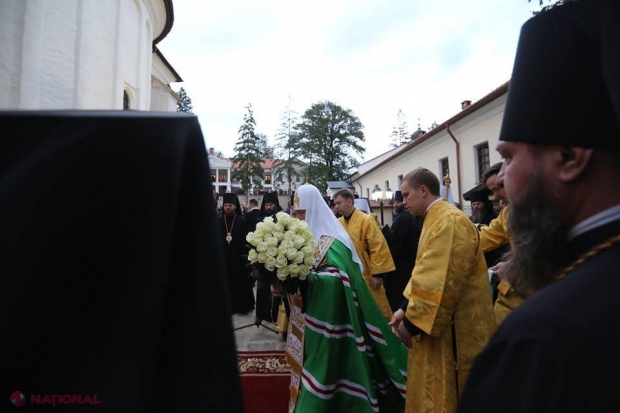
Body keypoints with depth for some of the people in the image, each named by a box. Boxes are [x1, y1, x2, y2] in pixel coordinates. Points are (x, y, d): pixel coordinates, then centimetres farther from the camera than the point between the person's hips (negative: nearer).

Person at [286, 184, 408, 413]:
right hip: (311, 316, 8)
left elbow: (335, 278, -30)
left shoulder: (329, 241, -18)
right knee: (312, 363, 18)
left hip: (327, 318, -8)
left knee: (325, 361, 3)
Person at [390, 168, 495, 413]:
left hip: (453, 326, -9)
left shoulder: (450, 221, -21)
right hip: (436, 321, 9)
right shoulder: (436, 219, 12)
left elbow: (443, 280, -27)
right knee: (432, 389, 19)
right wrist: (406, 309, 8)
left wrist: (412, 321, -20)